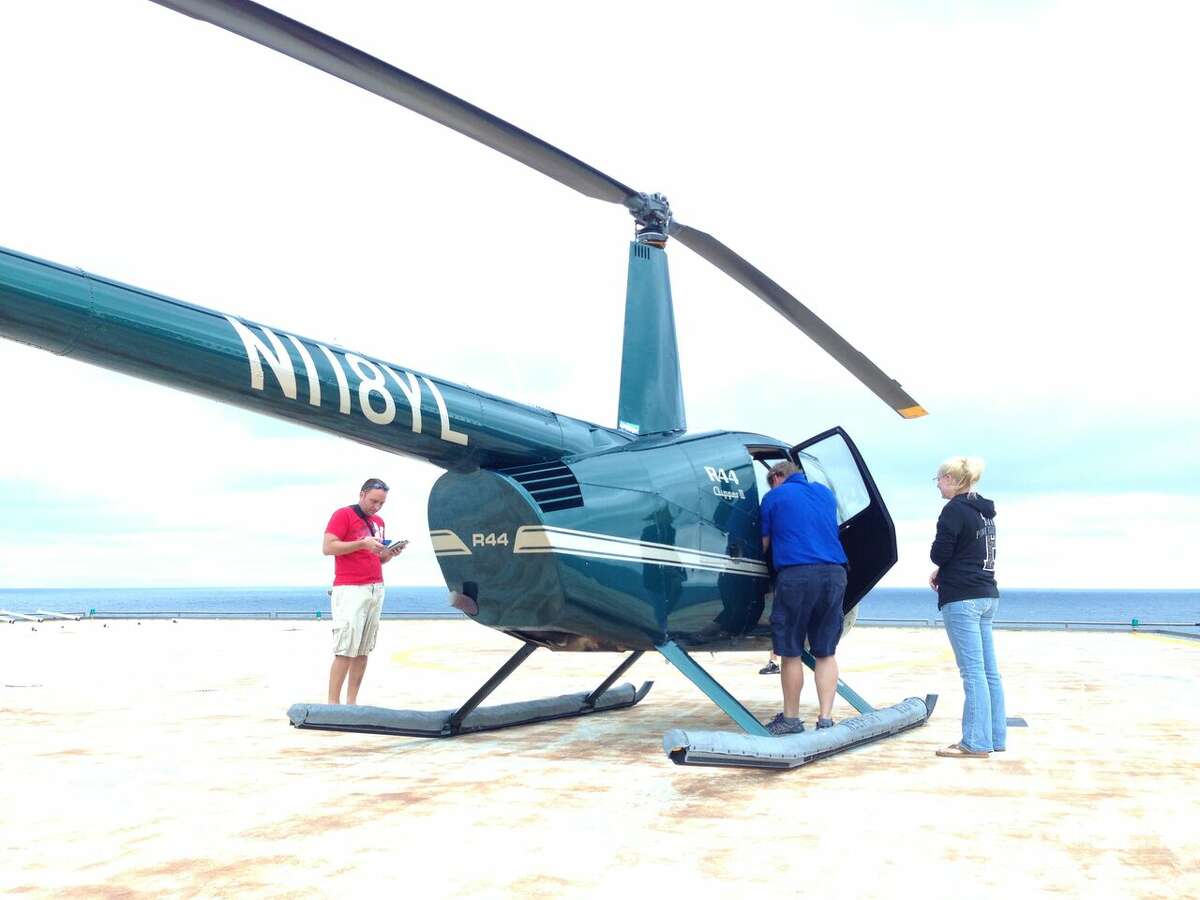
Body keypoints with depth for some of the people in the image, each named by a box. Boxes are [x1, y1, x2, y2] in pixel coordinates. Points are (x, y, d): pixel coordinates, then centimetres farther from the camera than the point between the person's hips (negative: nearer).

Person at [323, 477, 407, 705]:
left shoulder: (379, 522, 20)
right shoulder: (343, 515, -1)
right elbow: (328, 547, -10)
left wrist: (389, 553, 5)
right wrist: (362, 543, -16)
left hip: (376, 590, 7)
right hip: (349, 590, -7)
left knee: (363, 650, 3)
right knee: (345, 650, -12)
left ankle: (351, 702, 6)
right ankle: (333, 704, -10)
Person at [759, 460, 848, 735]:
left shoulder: (773, 497, 7)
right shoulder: (826, 493, 20)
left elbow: (764, 544, 10)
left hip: (795, 575, -4)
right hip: (834, 573, 4)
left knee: (791, 653, 6)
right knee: (826, 653, 10)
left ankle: (791, 719, 15)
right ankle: (825, 719, 8)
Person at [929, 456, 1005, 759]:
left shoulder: (954, 510, -12)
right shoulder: (984, 511, 15)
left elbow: (939, 553, -13)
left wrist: (940, 568, 9)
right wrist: (943, 571, 8)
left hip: (961, 598, -9)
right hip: (986, 596, 9)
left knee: (973, 671, -8)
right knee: (989, 671, 10)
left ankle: (976, 742, -7)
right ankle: (994, 737, 15)